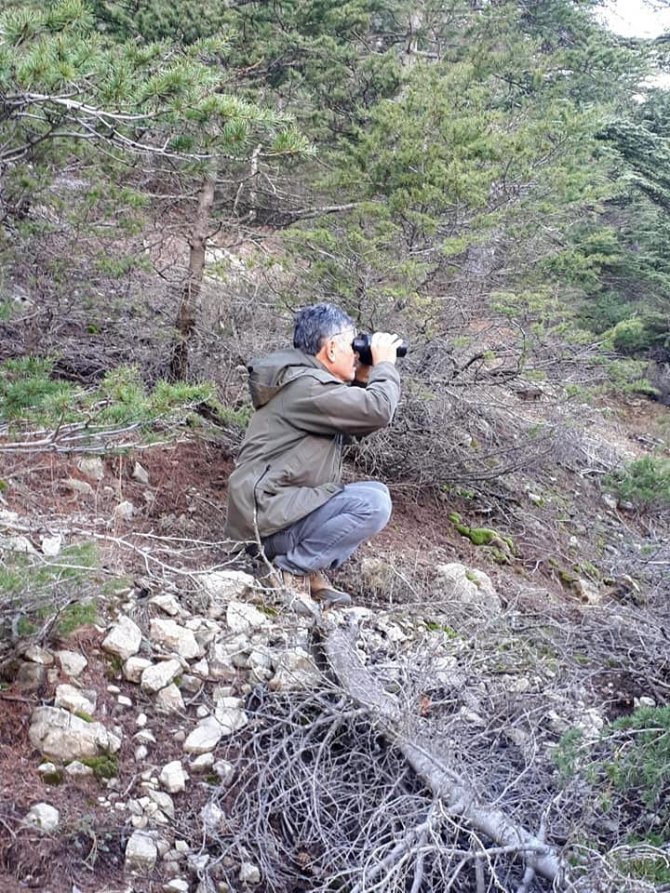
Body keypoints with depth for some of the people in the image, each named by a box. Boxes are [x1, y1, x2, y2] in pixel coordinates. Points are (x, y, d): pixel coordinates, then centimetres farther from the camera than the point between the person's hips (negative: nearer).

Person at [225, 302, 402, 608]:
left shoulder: (310, 381, 16)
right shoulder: (304, 385, -17)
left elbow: (361, 424, 23)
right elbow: (378, 411, -24)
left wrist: (364, 379, 9)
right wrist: (384, 364, -6)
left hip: (276, 507, 11)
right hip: (266, 516, -11)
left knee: (373, 493, 15)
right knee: (373, 503, -22)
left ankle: (312, 572, 4)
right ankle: (290, 571, -10)